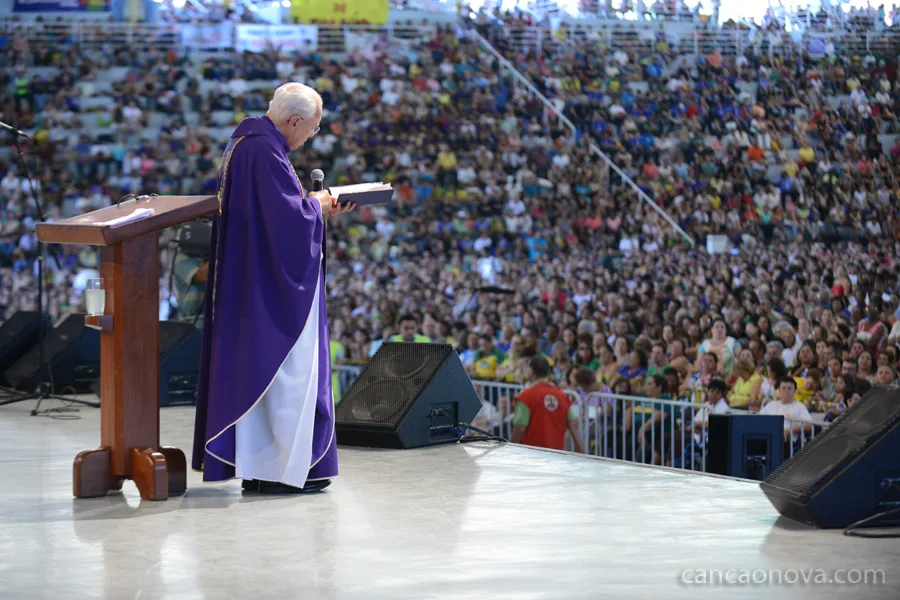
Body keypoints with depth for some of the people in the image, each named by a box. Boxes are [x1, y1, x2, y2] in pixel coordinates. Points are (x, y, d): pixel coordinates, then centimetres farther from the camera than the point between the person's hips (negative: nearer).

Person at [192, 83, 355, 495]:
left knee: (253, 369, 12)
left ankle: (254, 465, 16)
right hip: (273, 285, -11)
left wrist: (315, 206, 8)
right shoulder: (265, 151, -21)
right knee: (284, 368, -4)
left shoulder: (246, 140, 12)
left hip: (249, 282, 11)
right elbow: (287, 217, -25)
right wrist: (317, 206, -6)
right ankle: (283, 468, -1)